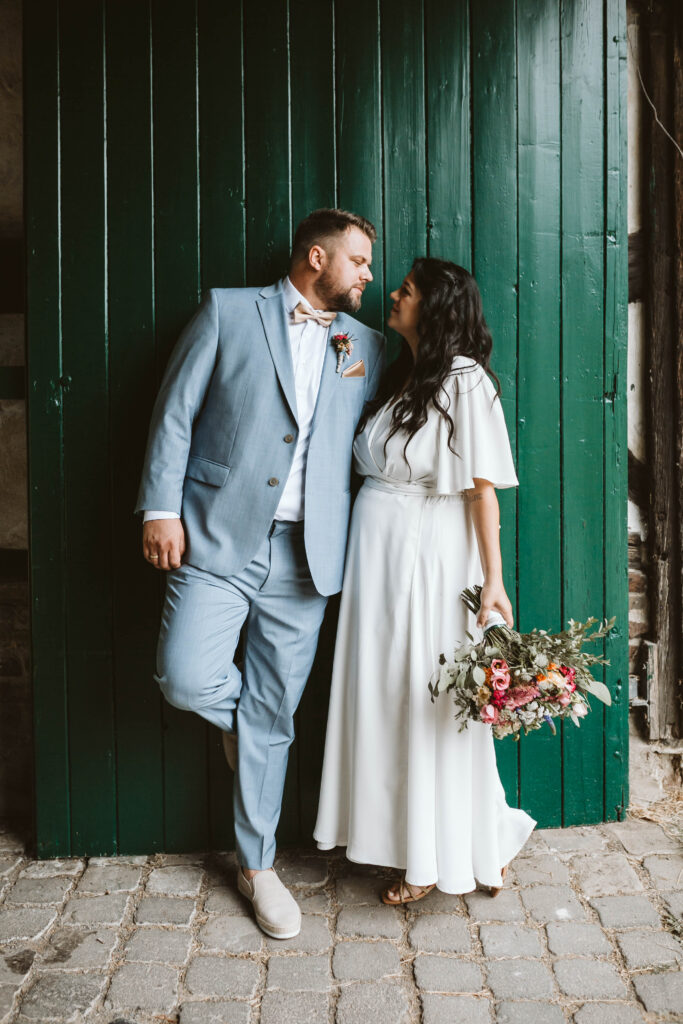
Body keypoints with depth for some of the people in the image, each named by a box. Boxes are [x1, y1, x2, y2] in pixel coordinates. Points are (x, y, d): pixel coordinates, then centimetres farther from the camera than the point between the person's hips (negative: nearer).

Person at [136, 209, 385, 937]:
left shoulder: (366, 346, 14)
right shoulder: (228, 311, 4)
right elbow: (175, 413, 1)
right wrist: (161, 508, -7)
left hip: (305, 554, 2)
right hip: (218, 539, -2)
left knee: (274, 716, 7)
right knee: (186, 680, -15)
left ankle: (257, 866, 25)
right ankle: (238, 716, 23)